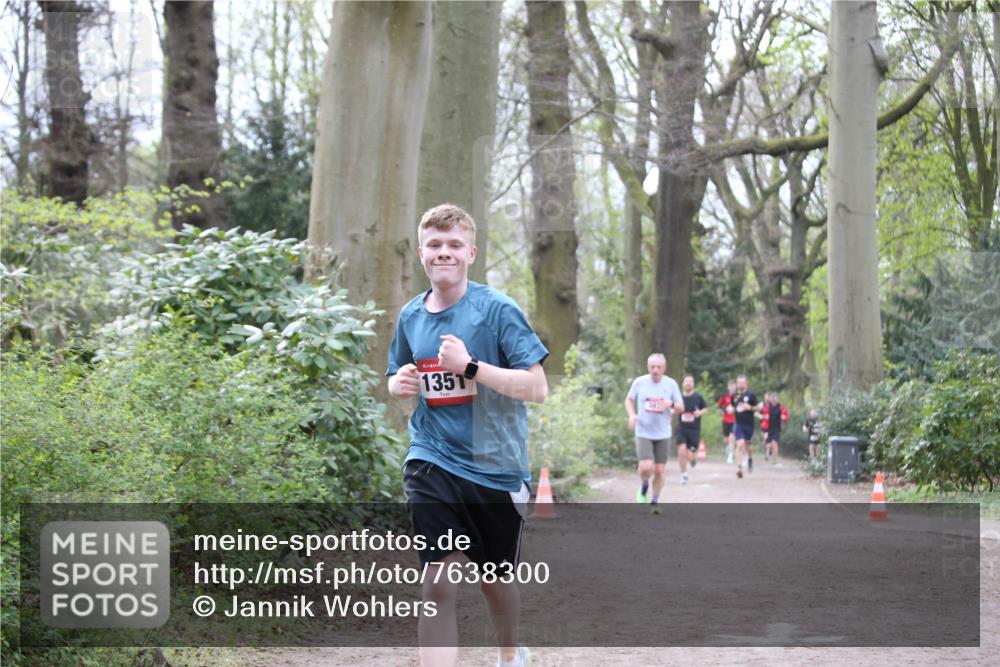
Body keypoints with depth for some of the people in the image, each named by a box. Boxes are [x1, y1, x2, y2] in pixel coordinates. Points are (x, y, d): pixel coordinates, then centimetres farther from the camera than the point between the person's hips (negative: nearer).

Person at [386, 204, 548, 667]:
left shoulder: (497, 309, -9)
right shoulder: (410, 316, 5)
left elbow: (537, 388, -14)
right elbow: (396, 379, 21)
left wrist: (470, 366, -25)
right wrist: (400, 384, -3)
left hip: (495, 467, -1)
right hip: (432, 464, 2)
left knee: (495, 580, 16)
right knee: (438, 586, -13)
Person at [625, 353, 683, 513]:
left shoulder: (671, 384, -2)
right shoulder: (639, 382, -3)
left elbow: (681, 407, 5)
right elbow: (629, 400, 12)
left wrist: (671, 404, -18)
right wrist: (631, 414, -7)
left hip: (663, 434, 1)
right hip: (643, 433, -1)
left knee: (659, 471, 2)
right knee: (646, 467, -19)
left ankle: (655, 501, 22)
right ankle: (644, 487, 14)